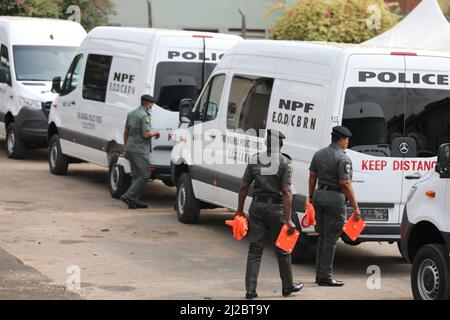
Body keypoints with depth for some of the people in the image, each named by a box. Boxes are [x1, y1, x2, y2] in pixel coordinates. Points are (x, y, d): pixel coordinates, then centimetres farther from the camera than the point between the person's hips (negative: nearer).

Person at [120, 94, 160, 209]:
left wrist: (126, 148, 25)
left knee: (136, 176, 13)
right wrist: (156, 133, -1)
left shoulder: (131, 114, 14)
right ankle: (128, 196, -13)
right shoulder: (145, 115, -13)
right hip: (140, 150, -9)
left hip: (130, 148, 9)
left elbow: (126, 132, 19)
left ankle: (134, 201, 12)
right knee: (145, 175, -6)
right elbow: (146, 134, -20)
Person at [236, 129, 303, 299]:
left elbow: (244, 186, 4)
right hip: (276, 208, -3)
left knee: (255, 249, 5)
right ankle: (288, 286, 24)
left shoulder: (254, 160, 4)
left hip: (257, 207, 3)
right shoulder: (284, 162, -7)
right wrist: (288, 219, -14)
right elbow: (286, 191, -14)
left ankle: (250, 289, -1)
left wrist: (240, 210, 14)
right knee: (282, 249, 12)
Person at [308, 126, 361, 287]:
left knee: (322, 236, 16)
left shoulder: (319, 154, 9)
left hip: (319, 195, 8)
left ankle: (319, 273, 20)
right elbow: (345, 184, -18)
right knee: (331, 238, -3)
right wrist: (355, 207, -15)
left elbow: (312, 176, 14)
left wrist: (311, 196, 25)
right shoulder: (343, 158, -14)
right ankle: (325, 276, -1)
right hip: (335, 197, -7)